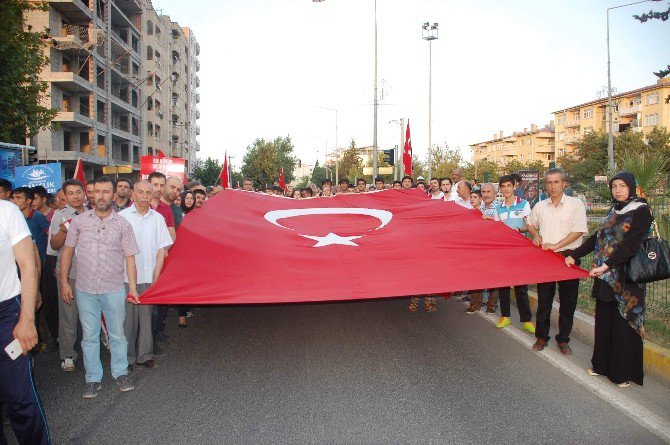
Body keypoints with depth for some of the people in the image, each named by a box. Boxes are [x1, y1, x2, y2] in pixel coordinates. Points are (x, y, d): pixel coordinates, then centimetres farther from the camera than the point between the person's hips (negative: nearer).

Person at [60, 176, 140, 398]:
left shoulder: (122, 224, 0)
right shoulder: (79, 221, 2)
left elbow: (129, 257, 0)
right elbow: (67, 252, 8)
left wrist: (133, 287, -6)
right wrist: (64, 282, 3)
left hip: (114, 289, -1)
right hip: (85, 289, 1)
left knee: (117, 334, 9)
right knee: (89, 336, 10)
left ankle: (120, 373, 25)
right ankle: (93, 378, 22)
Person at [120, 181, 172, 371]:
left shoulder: (157, 218, 6)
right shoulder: (122, 217, -1)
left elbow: (161, 250, 8)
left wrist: (156, 277, 1)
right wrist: (123, 276, -6)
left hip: (149, 277, 2)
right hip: (127, 277, -2)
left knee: (146, 316, 8)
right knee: (128, 318, 3)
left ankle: (145, 355, 20)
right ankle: (127, 357, 15)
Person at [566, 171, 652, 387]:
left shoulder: (641, 211, -10)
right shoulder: (614, 211, 13)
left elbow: (630, 244, -20)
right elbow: (597, 238, 16)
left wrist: (606, 265, -28)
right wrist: (574, 255, 9)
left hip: (625, 278, -7)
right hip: (605, 277, 7)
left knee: (624, 321, 0)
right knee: (604, 320, 13)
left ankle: (625, 373, 12)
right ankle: (602, 364, 26)